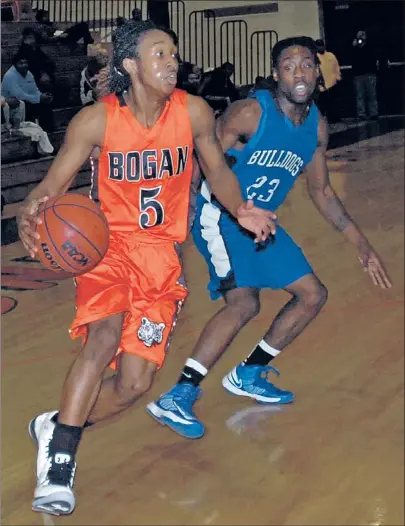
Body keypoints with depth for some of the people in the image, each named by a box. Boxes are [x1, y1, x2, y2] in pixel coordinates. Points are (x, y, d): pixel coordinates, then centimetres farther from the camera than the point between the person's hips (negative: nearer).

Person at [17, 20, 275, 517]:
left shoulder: (193, 112, -6)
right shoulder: (96, 120, -12)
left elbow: (217, 169, 9)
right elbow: (53, 183, -10)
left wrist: (239, 209, -11)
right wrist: (30, 212, -34)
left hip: (161, 251, 3)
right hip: (109, 240, -2)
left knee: (134, 382, -5)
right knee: (106, 334, -31)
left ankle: (56, 428, 22)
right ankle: (58, 454, -16)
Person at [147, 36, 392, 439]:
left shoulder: (317, 126, 3)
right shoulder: (249, 113, -19)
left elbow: (321, 190, 14)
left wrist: (360, 245, 15)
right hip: (221, 217, -8)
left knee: (313, 295, 11)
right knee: (244, 303, -26)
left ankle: (248, 374, 21)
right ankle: (177, 397, -24)